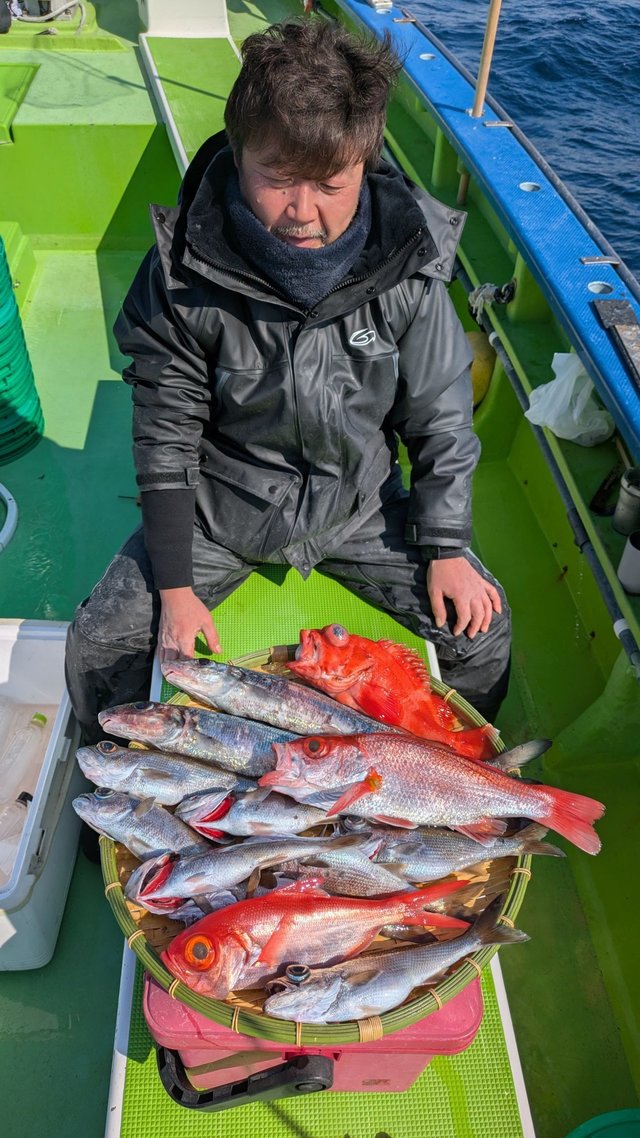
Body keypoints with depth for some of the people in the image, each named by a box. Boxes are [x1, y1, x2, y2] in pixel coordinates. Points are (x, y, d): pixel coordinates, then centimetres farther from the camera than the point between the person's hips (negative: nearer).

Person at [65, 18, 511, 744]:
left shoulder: (408, 267, -16)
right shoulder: (185, 275, -19)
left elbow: (441, 416, -5)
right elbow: (165, 434, -11)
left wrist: (447, 548, -4)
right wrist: (175, 586, -10)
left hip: (359, 505, 1)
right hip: (221, 505, 0)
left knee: (481, 627, -4)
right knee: (98, 643, -8)